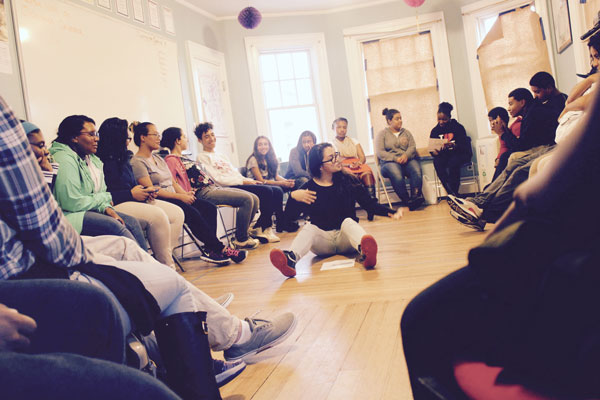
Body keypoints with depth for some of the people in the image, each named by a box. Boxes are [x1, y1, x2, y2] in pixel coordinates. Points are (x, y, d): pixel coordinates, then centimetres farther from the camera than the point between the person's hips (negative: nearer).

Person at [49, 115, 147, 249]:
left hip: (90, 209, 9)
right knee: (114, 225, -27)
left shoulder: (93, 159, 13)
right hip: (70, 215, -9)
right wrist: (105, 198, -9)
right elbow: (72, 203, -23)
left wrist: (106, 208, -9)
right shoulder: (64, 159, -17)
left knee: (131, 222, -8)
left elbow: (100, 193, 14)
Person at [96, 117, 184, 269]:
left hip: (132, 200, 10)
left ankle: (163, 259, -14)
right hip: (115, 206, -10)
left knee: (177, 213, -7)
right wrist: (131, 194, -15)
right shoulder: (101, 162, -10)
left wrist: (144, 191, 5)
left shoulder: (123, 159, 19)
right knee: (157, 215, -30)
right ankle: (166, 267, -19)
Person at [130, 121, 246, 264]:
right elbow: (151, 190, -14)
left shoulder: (158, 158, 23)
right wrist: (180, 196, -16)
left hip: (173, 197, 9)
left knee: (209, 207, -14)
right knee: (192, 213, -31)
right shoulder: (137, 162, -4)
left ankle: (210, 250, -24)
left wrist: (185, 193, -1)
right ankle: (221, 249, -25)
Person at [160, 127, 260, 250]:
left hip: (213, 188, 10)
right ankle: (241, 240, -10)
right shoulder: (171, 160, -6)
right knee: (246, 199, -20)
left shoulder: (183, 158, 25)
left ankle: (242, 236, 7)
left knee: (254, 199, 1)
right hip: (203, 193, -10)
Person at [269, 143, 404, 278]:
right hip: (322, 240, 0)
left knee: (348, 221, -29)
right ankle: (291, 259, -57)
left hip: (346, 237, 0)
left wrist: (391, 212, -16)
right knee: (309, 227, -27)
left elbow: (369, 204, -1)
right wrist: (293, 197, -23)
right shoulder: (309, 188, -1)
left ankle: (364, 251, -61)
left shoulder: (348, 181, 1)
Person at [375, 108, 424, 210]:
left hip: (407, 159, 3)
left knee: (417, 171, -33)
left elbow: (412, 147, 10)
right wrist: (395, 158, -14)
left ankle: (416, 195, -43)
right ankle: (406, 200, -37)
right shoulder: (382, 134, 12)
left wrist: (406, 155, -14)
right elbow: (379, 152, -1)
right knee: (397, 175, -39)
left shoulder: (406, 132, 23)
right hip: (390, 162, -3)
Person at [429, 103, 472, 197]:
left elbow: (463, 145, -11)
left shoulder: (458, 127, -2)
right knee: (437, 162, -31)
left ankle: (454, 193, -29)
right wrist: (434, 151, -18)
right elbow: (432, 147, 7)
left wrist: (453, 145, -32)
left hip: (459, 154, -3)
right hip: (443, 155, 3)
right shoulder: (435, 130, 8)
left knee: (453, 162, -37)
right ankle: (451, 193, -32)